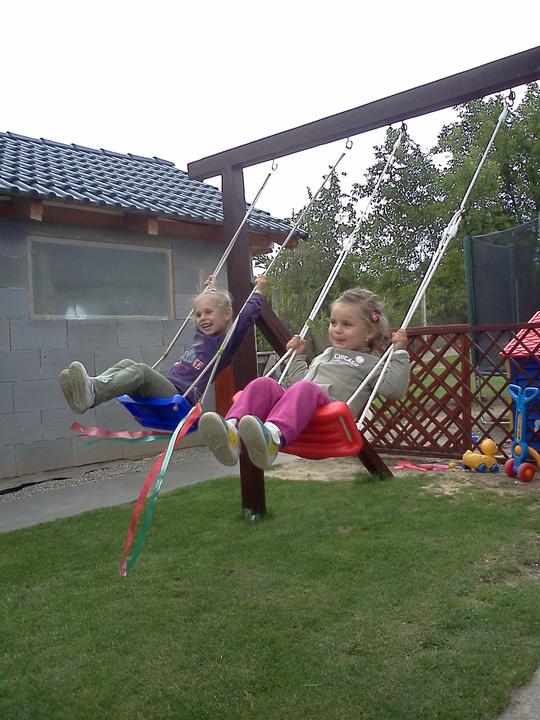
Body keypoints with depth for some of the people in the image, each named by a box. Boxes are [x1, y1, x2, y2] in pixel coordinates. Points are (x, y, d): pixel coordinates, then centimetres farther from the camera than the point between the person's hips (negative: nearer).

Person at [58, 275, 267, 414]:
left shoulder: (226, 344, 7)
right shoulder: (200, 337, 29)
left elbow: (246, 318, -5)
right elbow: (200, 307, 49)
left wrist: (258, 291, 6)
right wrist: (210, 290, 59)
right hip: (164, 392, 8)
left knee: (141, 370, -31)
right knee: (127, 363, -16)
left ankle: (91, 393, -55)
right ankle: (90, 387, -42)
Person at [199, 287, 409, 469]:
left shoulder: (370, 363, 21)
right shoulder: (325, 355, 38)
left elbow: (394, 389, 4)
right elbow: (299, 378, 47)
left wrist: (399, 352, 3)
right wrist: (296, 354, 45)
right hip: (296, 404, 6)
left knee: (306, 388, -38)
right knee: (262, 384, -21)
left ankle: (273, 436, -66)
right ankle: (232, 430, -47)